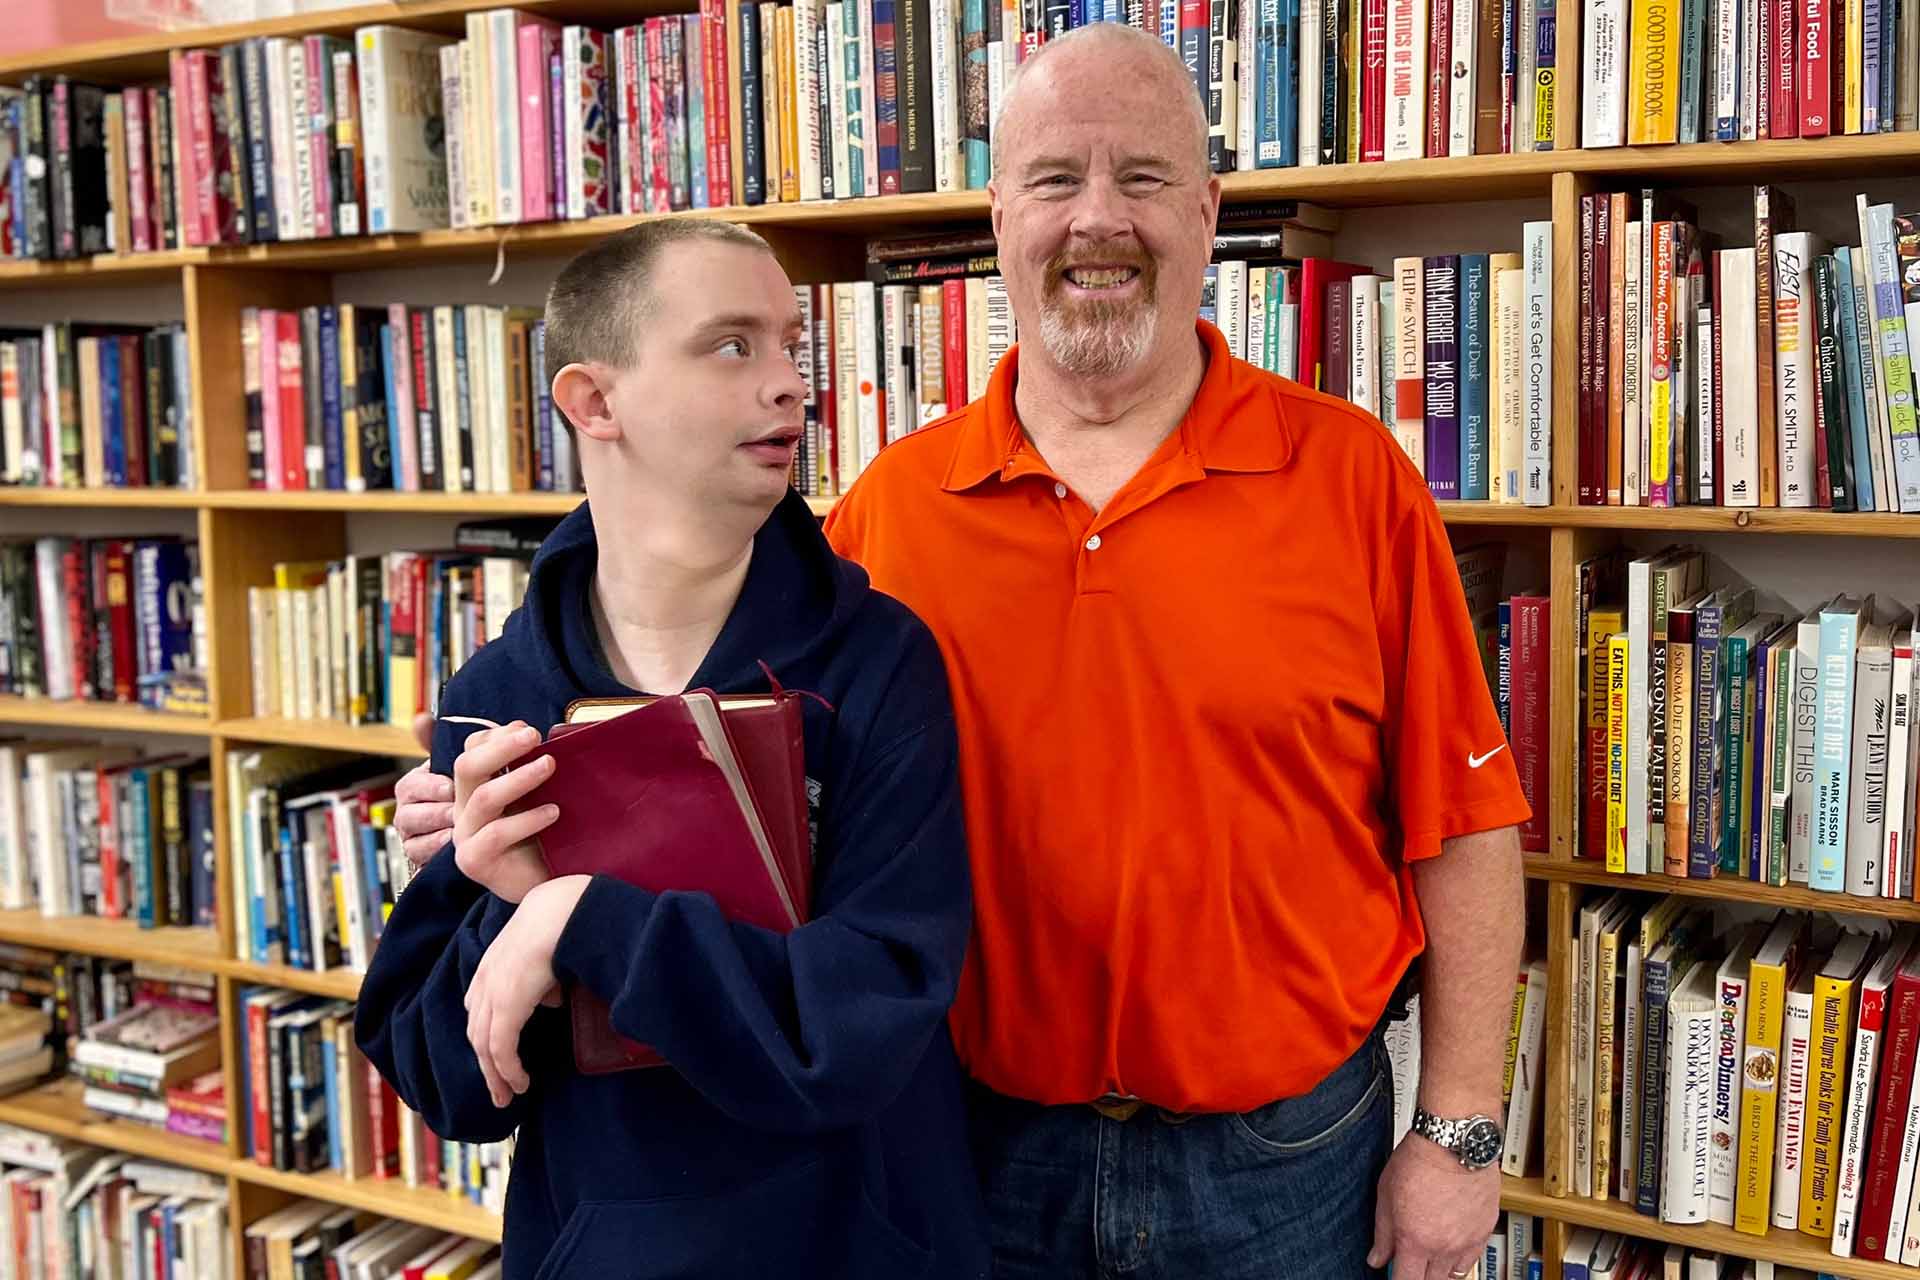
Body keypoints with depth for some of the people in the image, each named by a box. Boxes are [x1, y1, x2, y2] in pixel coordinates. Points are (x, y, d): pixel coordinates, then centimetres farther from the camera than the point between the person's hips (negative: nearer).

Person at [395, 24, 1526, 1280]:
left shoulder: (1349, 474, -7)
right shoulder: (894, 503, -3)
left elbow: (1460, 823, -5)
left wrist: (1460, 1134, -5)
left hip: (1283, 1160, -1)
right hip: (991, 1148, 2)